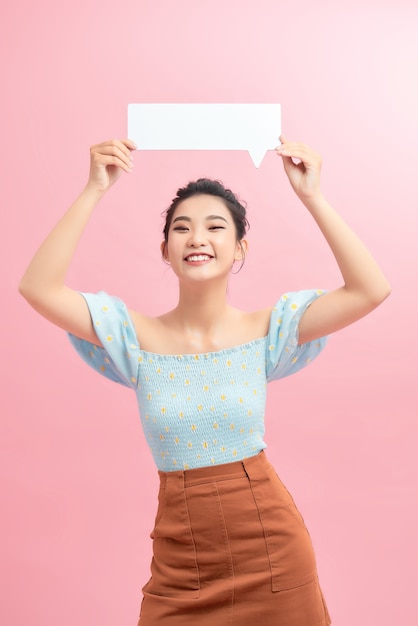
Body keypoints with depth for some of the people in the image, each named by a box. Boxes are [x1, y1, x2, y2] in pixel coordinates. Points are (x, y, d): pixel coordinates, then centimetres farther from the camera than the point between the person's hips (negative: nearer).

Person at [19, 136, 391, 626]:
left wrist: (312, 198, -17)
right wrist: (95, 190, -20)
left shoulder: (265, 330, -6)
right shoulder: (137, 337, -6)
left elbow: (370, 290, -14)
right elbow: (37, 287, -17)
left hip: (271, 550, 0)